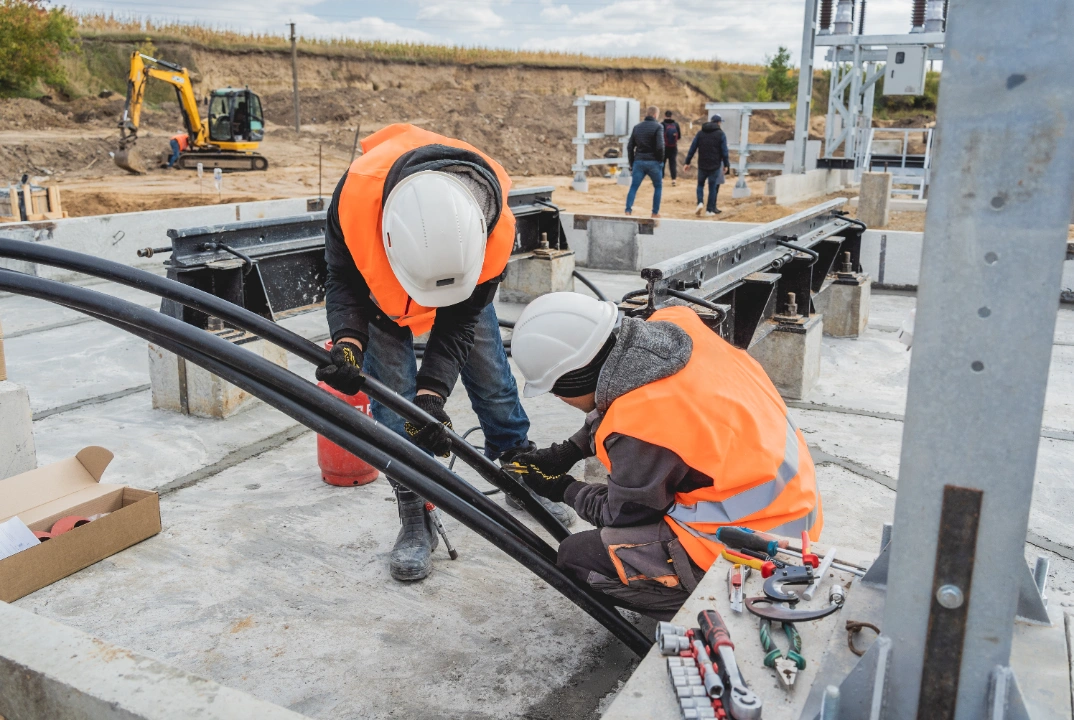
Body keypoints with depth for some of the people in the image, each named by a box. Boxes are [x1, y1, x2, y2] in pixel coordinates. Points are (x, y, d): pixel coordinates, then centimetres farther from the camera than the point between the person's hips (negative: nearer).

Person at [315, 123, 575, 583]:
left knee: (492, 379, 7)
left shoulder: (495, 228, -39)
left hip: (464, 290, 1)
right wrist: (348, 343, -42)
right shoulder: (356, 191, -42)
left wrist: (431, 393, -37)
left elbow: (458, 323, -27)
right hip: (378, 283, 0)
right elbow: (343, 282, -24)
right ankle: (415, 520, 6)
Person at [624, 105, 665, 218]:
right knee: (658, 187, 15)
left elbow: (630, 147, 7)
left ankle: (628, 211, -8)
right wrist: (660, 161, -2)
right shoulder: (658, 126, -5)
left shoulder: (637, 127, 9)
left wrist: (632, 164, 12)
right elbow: (660, 146, -15)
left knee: (633, 187, 5)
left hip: (639, 162, 3)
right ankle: (655, 212, 15)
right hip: (653, 162, -3)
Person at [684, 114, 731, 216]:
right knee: (713, 187, 5)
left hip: (702, 165, 2)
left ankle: (700, 202, -5)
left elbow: (692, 149, 3)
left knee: (700, 184, 17)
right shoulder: (720, 134, -3)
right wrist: (726, 165, 2)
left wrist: (687, 162, 6)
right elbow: (724, 151, -5)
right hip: (715, 165, -2)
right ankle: (709, 209, 6)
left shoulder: (700, 133, 5)